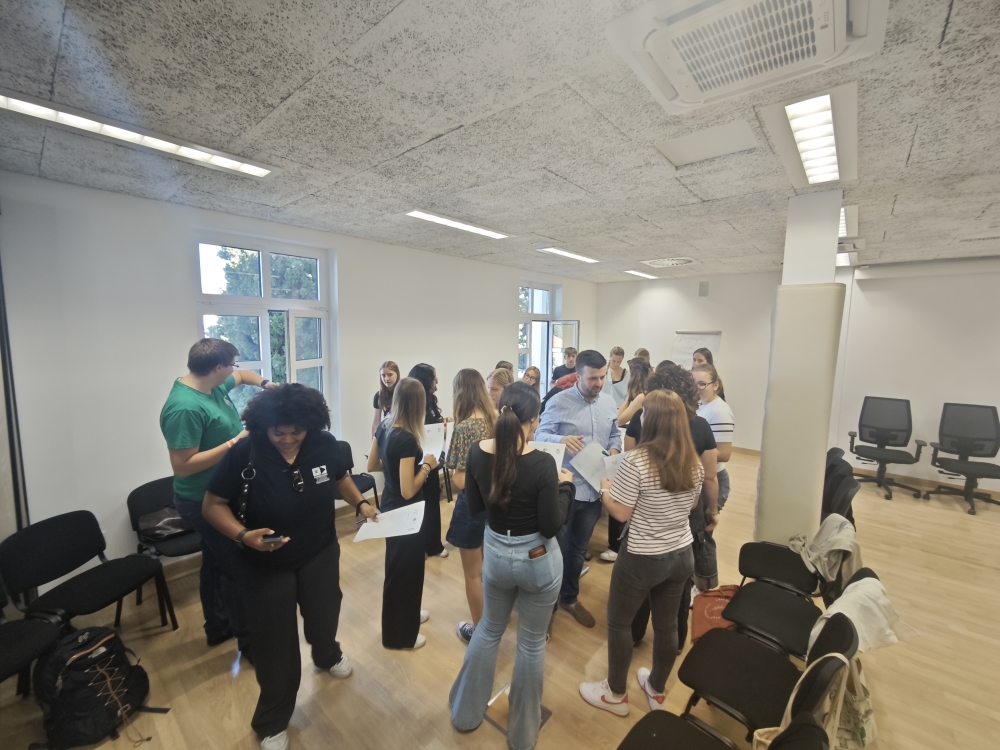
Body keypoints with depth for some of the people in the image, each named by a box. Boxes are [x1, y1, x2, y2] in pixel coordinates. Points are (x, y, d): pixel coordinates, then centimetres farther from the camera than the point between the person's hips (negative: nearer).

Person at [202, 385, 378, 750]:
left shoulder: (324, 444, -17)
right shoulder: (244, 454, -26)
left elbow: (340, 476, 3)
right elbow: (212, 505, -15)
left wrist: (360, 503, -11)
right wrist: (243, 536, -31)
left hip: (320, 555, 3)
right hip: (265, 566, -3)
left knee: (324, 615, 26)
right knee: (274, 643, 13)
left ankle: (327, 655, 63)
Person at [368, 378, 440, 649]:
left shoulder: (384, 427, -5)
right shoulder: (407, 439, -30)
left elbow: (372, 465, 8)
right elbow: (408, 491, -28)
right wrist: (426, 466, -15)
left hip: (390, 505, 9)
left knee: (398, 565, 26)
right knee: (404, 569, 12)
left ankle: (407, 614, 48)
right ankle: (398, 635, 33)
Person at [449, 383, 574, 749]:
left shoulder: (477, 452, -12)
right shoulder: (542, 462, -26)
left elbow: (475, 506, 1)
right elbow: (551, 526, -18)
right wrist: (565, 486, -6)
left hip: (495, 554, 4)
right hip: (537, 560, -4)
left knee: (489, 628, 29)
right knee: (532, 642, 21)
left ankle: (466, 712, 48)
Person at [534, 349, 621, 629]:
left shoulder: (609, 402, 5)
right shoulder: (558, 402, -13)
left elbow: (615, 434, 16)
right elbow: (540, 435, -15)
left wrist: (613, 450, -5)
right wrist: (561, 439, -35)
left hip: (595, 488, 6)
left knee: (578, 549, 22)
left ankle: (569, 598, 44)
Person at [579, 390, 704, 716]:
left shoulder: (636, 461, -25)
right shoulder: (694, 463, -5)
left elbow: (621, 513, -19)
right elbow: (692, 504, 11)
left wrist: (604, 488, -3)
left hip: (642, 559, -6)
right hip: (682, 555, 6)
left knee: (618, 622, 17)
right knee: (667, 625, 23)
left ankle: (616, 695, 35)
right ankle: (657, 691, 45)